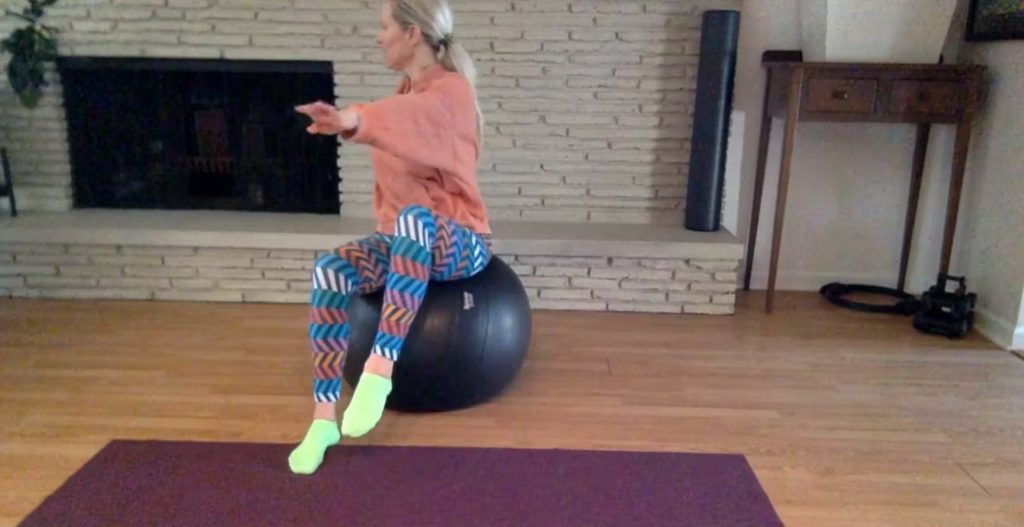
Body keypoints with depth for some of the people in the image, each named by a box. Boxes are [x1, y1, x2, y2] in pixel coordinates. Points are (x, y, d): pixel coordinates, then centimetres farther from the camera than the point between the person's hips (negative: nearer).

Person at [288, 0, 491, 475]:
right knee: (329, 270, -23)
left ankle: (378, 370, -42)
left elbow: (411, 116, -36)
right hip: (405, 238, 6)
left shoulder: (451, 91, -12)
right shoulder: (408, 92, 13)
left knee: (416, 219, -41)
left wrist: (353, 120, -55)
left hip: (459, 242, -6)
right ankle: (324, 417, -22)